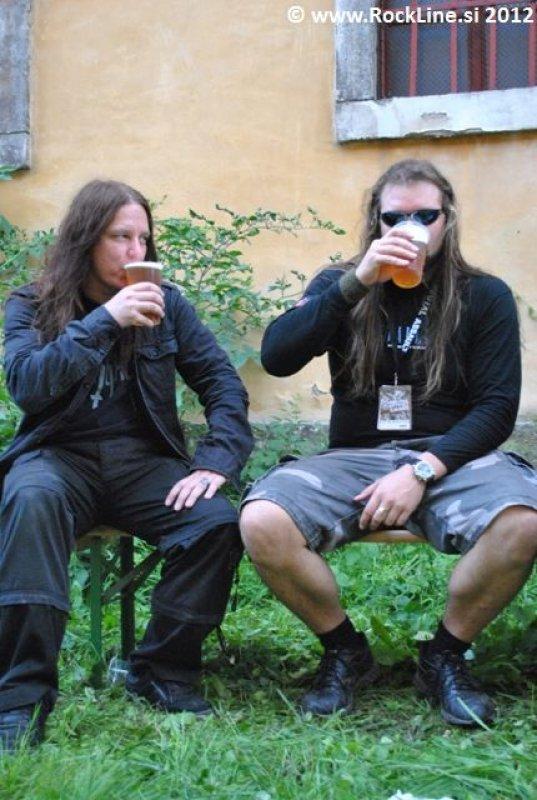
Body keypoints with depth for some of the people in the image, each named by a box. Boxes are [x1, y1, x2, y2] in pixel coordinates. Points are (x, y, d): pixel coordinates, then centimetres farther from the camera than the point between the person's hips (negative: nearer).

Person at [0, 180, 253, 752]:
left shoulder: (165, 303, 8)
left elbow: (223, 382, 4)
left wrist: (216, 462, -13)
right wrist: (105, 320, -21)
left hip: (143, 460, 2)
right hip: (58, 455, -2)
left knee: (218, 522, -27)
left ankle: (162, 672, -6)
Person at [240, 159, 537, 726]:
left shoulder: (484, 296, 7)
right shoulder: (341, 286, 11)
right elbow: (275, 357, -5)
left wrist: (423, 470, -15)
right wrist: (355, 283, -15)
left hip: (450, 457, -1)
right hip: (355, 459, 1)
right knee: (261, 522, -28)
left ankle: (445, 657, -6)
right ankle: (345, 653, -2)